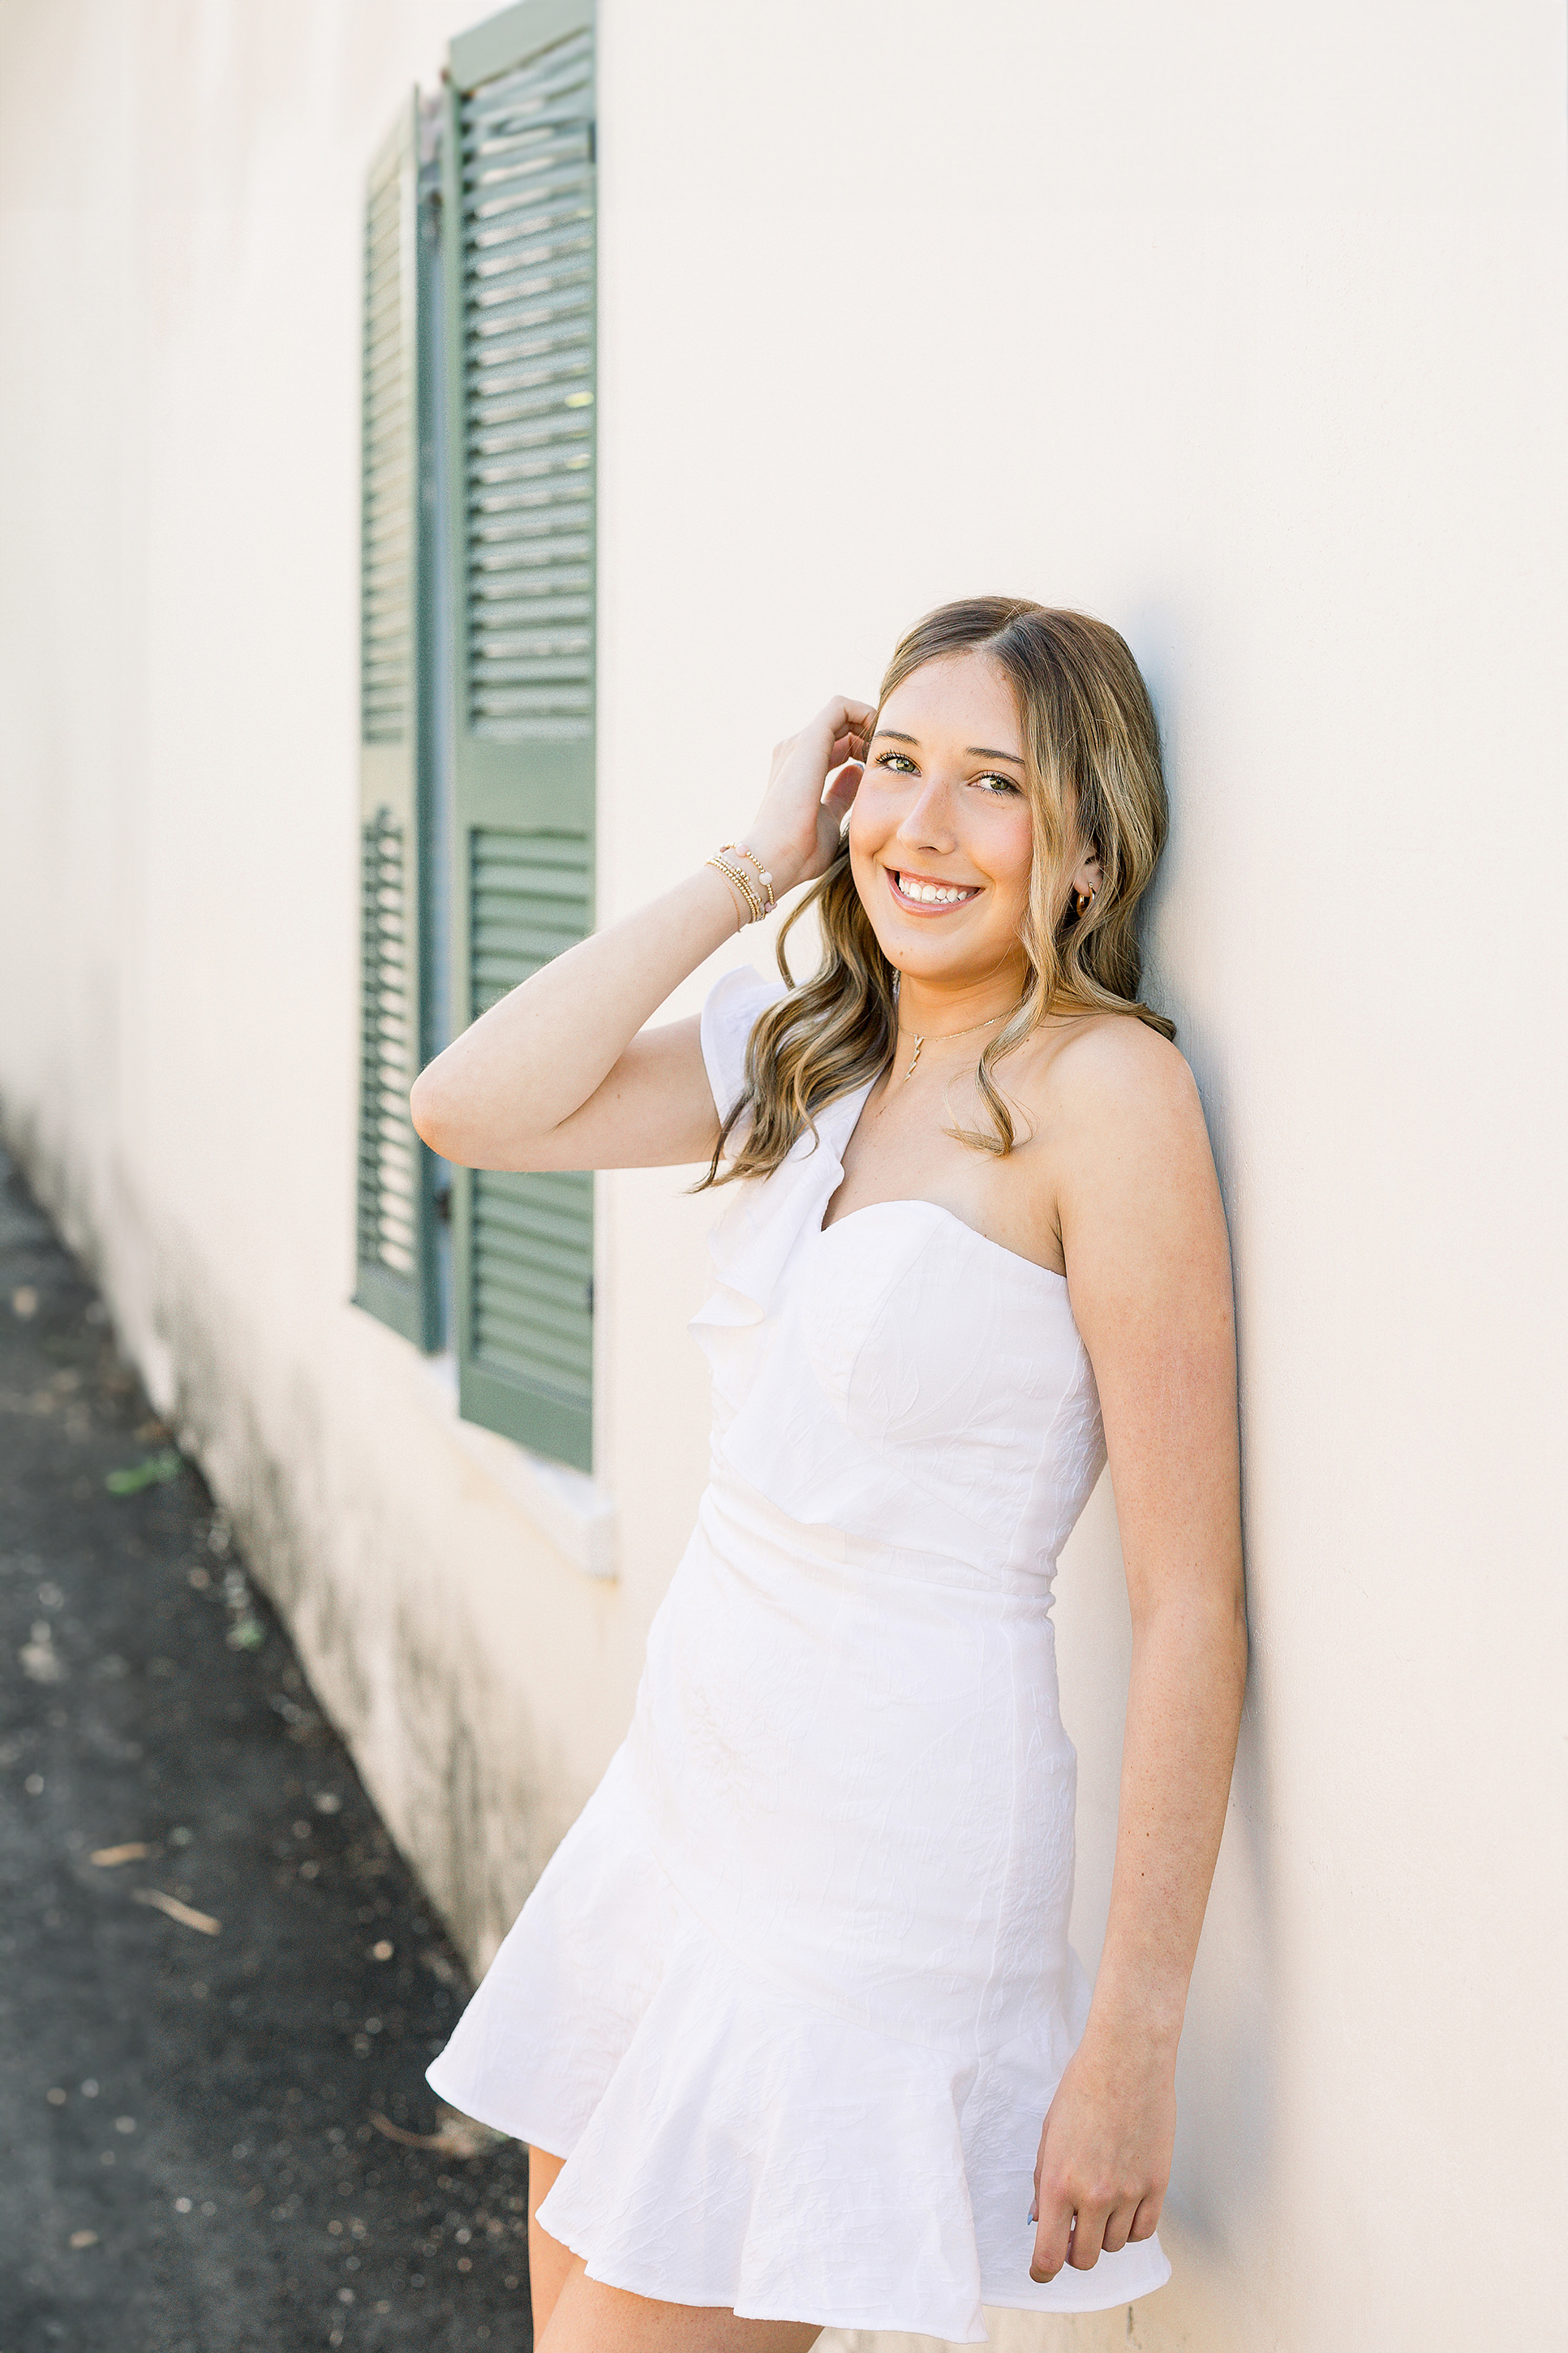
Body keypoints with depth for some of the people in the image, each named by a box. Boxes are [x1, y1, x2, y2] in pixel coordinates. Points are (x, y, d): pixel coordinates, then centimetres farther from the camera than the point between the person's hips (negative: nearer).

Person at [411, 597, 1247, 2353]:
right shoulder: (803, 1057, 6)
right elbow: (471, 1109, -8)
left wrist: (1134, 2041, -19)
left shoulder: (1100, 1086, -17)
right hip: (690, 1788, 7)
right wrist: (754, 864, -6)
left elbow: (1190, 1602, -18)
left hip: (888, 1859, -7)